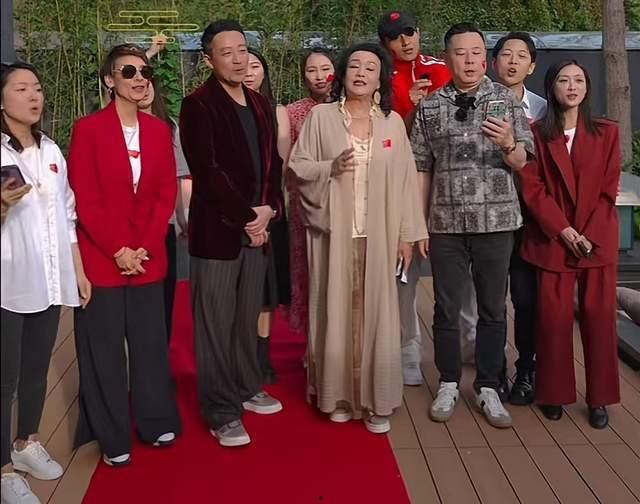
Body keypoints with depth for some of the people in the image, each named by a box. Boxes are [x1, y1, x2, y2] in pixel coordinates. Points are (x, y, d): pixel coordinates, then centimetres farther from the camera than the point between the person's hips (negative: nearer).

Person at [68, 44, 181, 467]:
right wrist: (117, 250, -13)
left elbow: (166, 194, 4)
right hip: (101, 260, -3)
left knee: (151, 344, 11)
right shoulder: (88, 129, -5)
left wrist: (145, 247, -6)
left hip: (148, 258, 4)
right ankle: (113, 438, 18)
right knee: (105, 350, 6)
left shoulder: (160, 130, 7)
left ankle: (156, 423, 28)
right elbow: (84, 199, -9)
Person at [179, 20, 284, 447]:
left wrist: (269, 211, -2)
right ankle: (222, 413, 9)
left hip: (257, 227, 6)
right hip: (218, 230, -6)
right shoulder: (198, 105, -8)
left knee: (248, 319, 15)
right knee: (216, 325, 1)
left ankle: (246, 389, 31)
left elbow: (274, 164, 13)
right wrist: (247, 216, -12)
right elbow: (208, 172, -15)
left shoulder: (262, 106, 14)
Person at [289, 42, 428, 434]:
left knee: (376, 312, 3)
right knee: (336, 311, 5)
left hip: (379, 234, 1)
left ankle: (376, 400, 14)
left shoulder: (393, 122, 6)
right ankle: (339, 395, 18)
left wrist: (408, 233, 1)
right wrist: (330, 168, -17)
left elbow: (405, 180, 4)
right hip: (334, 232, -1)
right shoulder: (321, 116, 2)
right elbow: (297, 166, 2)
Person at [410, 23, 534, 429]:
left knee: (493, 308, 7)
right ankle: (449, 384, 22)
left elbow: (521, 163, 1)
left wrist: (508, 144, -22)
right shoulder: (430, 106, 4)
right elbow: (422, 168, 5)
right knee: (447, 308, 8)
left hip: (496, 221, 0)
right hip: (446, 224, 1)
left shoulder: (506, 100, 3)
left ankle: (488, 388, 19)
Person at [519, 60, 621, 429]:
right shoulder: (537, 133, 3)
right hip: (551, 240, -1)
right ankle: (554, 394, 14)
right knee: (554, 317, 0)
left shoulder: (606, 132, 7)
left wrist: (588, 235, -9)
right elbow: (532, 188, -3)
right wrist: (563, 230, -12)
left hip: (598, 240, 1)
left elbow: (609, 189, 2)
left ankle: (599, 398, 12)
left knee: (599, 316, 1)